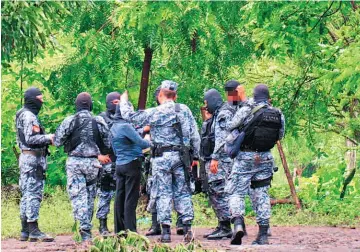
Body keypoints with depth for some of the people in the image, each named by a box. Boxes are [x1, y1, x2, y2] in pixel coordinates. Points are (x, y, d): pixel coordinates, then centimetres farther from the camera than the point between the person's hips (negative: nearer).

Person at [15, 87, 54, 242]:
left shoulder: (29, 115, 19)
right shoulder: (29, 116, -13)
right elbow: (30, 139, -20)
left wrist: (48, 139, 10)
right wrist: (48, 138, -11)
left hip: (27, 158, 11)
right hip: (32, 158, -11)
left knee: (27, 195, 10)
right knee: (33, 194, -10)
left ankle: (25, 232, 12)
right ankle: (33, 231, -12)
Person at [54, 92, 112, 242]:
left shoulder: (70, 121, -7)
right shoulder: (99, 122, 0)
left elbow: (57, 141, -4)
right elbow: (107, 144, 5)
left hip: (74, 162, -2)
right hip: (93, 162, 2)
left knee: (78, 196, -2)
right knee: (90, 195, 15)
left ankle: (84, 230, -14)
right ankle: (87, 228, 19)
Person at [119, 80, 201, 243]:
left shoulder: (154, 113, -5)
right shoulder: (184, 110, 5)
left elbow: (130, 116, 1)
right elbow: (194, 135, 6)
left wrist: (124, 102, 19)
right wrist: (195, 155, 15)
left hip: (162, 157, -3)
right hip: (181, 156, 3)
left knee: (163, 193, 0)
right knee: (182, 193, 7)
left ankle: (166, 231, -3)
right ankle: (187, 228, 0)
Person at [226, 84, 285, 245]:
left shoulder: (246, 111, -10)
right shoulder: (278, 115, 0)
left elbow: (231, 127, 1)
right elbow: (280, 136, 12)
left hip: (245, 157, -3)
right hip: (265, 159, 3)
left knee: (237, 192, 2)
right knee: (262, 194, 10)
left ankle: (238, 223, -23)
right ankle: (263, 234, 7)